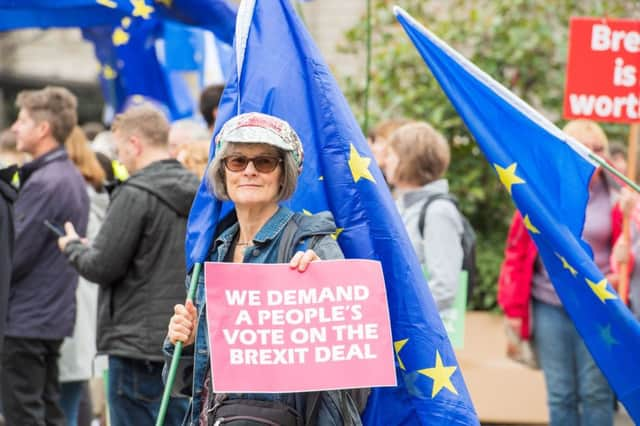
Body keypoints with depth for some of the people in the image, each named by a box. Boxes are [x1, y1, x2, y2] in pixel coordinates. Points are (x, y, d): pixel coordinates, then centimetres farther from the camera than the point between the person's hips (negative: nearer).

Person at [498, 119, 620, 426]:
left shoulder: (613, 201, -1)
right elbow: (517, 252, 4)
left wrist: (617, 276, -12)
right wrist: (514, 307, 2)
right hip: (550, 309, 1)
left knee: (595, 393, 4)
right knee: (560, 395, 6)